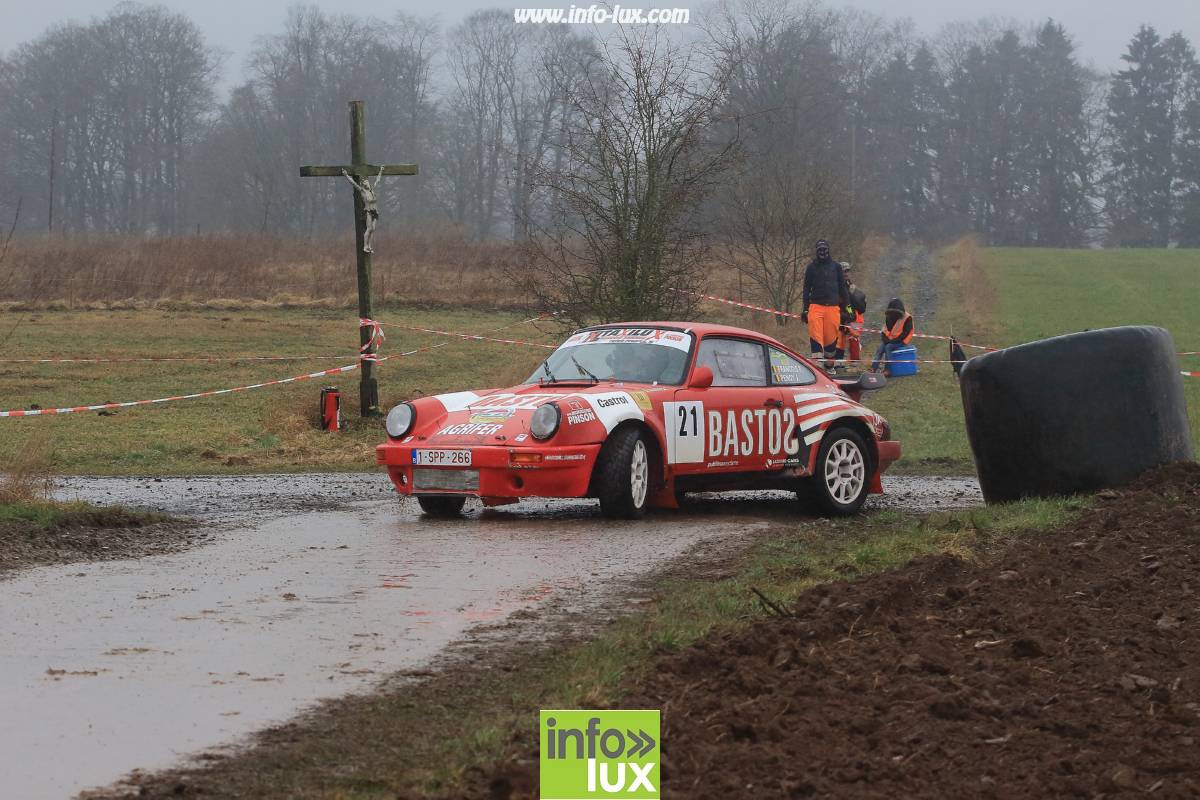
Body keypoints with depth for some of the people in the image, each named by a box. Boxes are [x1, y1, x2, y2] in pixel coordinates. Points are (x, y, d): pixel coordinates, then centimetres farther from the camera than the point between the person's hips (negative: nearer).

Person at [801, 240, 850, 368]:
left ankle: (829, 362, 14)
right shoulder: (811, 267, 10)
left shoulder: (836, 266, 12)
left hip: (833, 306, 1)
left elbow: (842, 288, 16)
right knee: (815, 335, -16)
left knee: (831, 336, 1)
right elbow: (806, 289, 12)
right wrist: (805, 309, 5)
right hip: (815, 305, -1)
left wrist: (846, 306, 12)